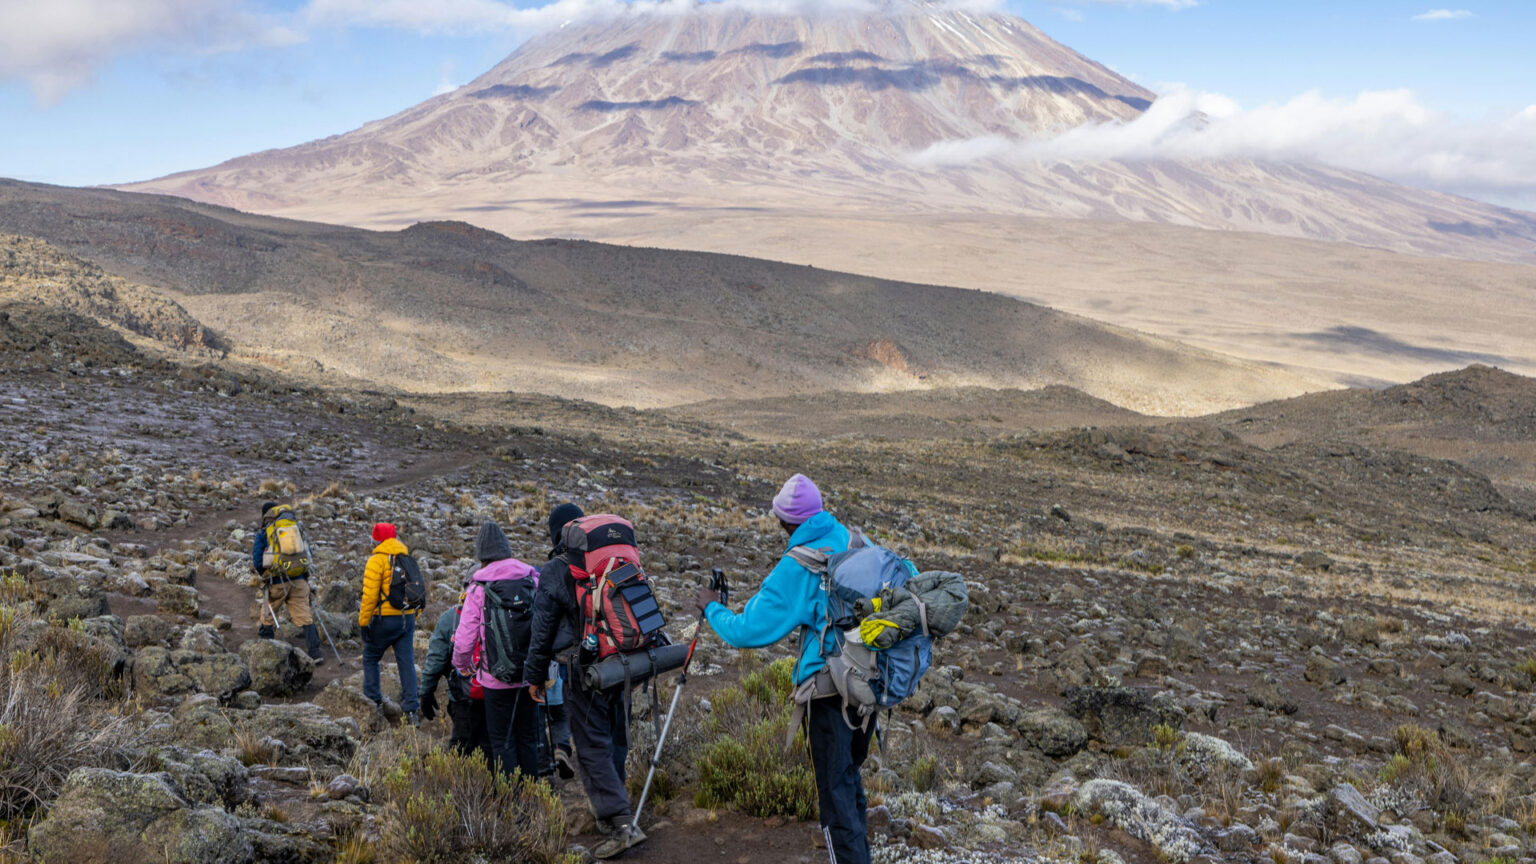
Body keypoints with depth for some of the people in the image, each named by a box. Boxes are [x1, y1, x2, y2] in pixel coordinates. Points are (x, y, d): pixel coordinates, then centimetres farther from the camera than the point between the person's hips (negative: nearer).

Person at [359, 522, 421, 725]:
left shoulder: (376, 561, -9)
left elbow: (370, 595, -14)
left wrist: (363, 622, -8)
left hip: (385, 618, -5)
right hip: (408, 618, 5)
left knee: (370, 658, 14)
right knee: (407, 662, 5)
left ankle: (372, 700, 17)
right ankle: (411, 710, 1)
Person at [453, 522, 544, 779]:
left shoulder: (478, 589, -8)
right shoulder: (533, 579, -2)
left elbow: (464, 638, -6)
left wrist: (462, 665, 13)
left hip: (497, 676, -3)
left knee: (501, 739, 9)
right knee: (528, 736, 17)